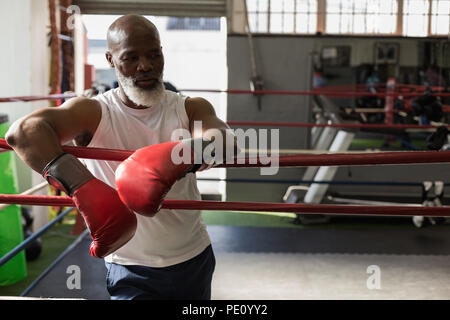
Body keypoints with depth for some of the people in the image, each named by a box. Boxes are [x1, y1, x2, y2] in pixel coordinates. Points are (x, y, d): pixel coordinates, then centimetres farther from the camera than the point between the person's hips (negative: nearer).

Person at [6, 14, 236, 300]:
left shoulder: (191, 109, -4)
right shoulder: (94, 113, -11)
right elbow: (24, 130, -31)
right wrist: (82, 185, -49)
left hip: (195, 260, 3)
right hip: (131, 272, -3)